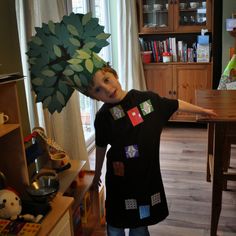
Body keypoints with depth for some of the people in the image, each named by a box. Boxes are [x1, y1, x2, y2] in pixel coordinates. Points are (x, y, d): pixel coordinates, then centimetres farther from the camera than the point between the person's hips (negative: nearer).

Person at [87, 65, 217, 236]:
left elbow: (176, 105, 8)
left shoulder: (148, 98, -8)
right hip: (120, 177, -1)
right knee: (116, 222, 15)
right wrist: (97, 173, 13)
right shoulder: (103, 116, -13)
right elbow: (101, 147, 1)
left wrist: (202, 110, 20)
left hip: (148, 174, 2)